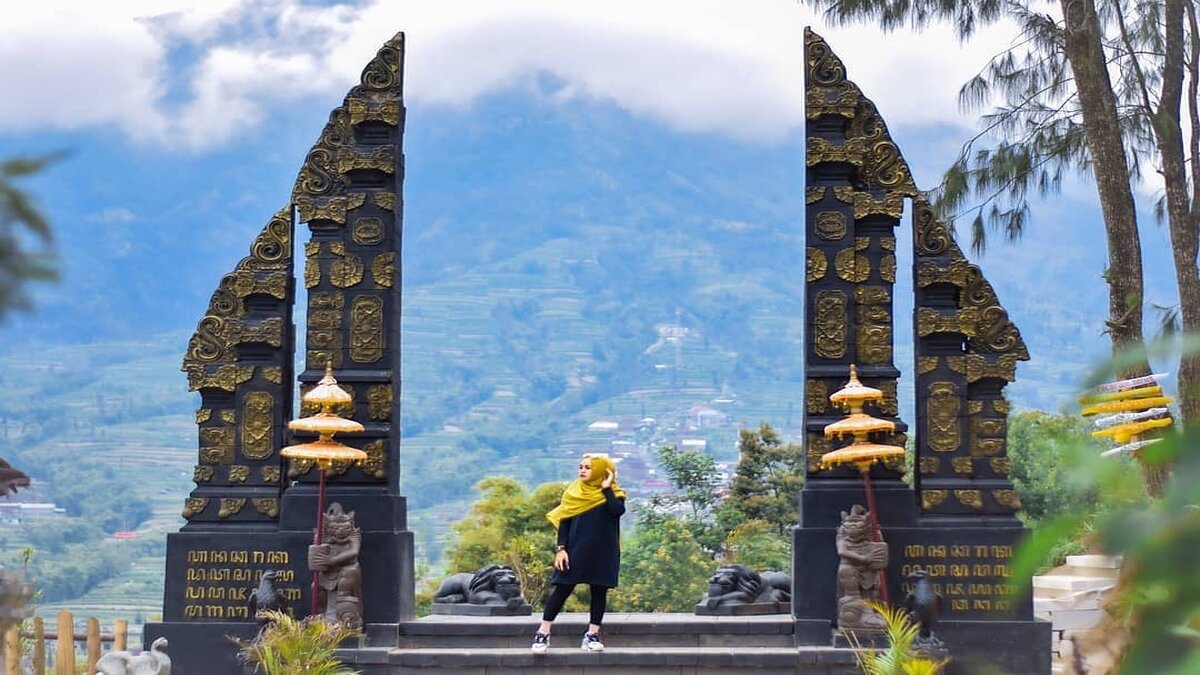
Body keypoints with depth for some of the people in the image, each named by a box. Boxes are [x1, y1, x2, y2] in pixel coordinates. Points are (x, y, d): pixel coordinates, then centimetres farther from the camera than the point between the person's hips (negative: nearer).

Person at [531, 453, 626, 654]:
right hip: (576, 550, 0)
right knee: (562, 589, -4)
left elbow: (618, 510, -20)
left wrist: (606, 488, -12)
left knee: (599, 591, 3)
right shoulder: (574, 492, 6)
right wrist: (560, 548, -5)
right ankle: (543, 634, -2)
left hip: (602, 552, 0)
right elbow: (564, 522, 5)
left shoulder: (612, 494, 2)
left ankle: (592, 634, 11)